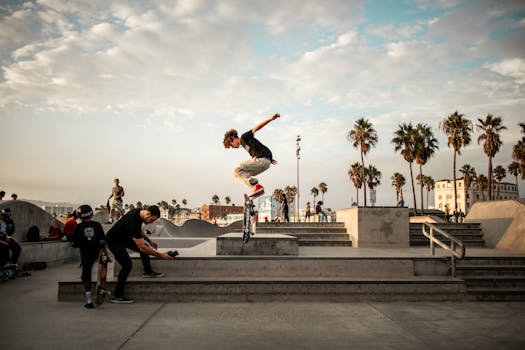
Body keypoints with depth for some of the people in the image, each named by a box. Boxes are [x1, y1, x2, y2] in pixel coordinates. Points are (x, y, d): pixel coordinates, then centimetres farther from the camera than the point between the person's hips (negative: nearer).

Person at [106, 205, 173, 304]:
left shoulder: (139, 213, -8)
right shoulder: (134, 221, -37)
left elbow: (140, 230, 16)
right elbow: (142, 248, -34)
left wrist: (150, 241, 19)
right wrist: (160, 255, -29)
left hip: (124, 236, 9)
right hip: (114, 241, -9)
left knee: (145, 248, 10)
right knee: (127, 265, -14)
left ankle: (148, 272, 27)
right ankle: (117, 296, -5)